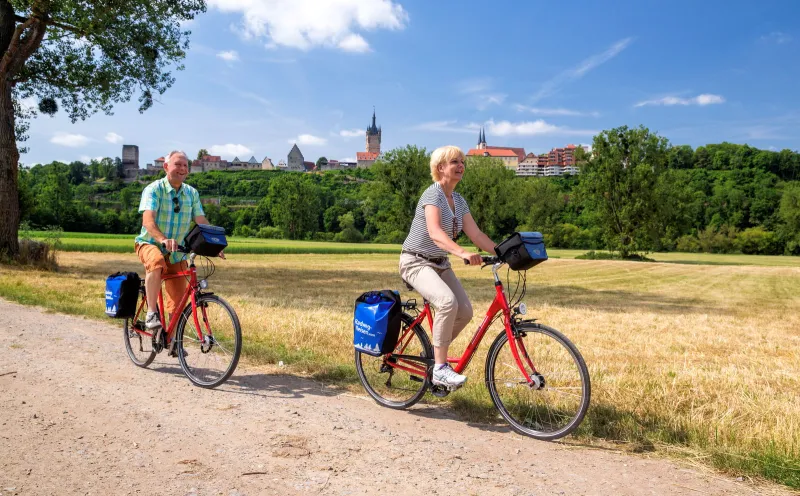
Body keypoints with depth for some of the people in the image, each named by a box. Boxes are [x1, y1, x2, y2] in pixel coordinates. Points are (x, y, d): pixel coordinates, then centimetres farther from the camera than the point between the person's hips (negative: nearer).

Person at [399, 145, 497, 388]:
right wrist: (463, 253, -49)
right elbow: (435, 233, -34)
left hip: (440, 264, 8)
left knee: (465, 311, -9)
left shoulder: (459, 201, 8)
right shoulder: (433, 194, -17)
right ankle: (440, 368, -21)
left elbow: (476, 235, 2)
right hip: (416, 262, -8)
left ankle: (434, 351, 15)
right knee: (448, 301, -31)